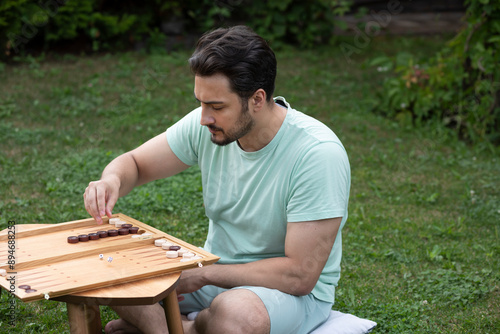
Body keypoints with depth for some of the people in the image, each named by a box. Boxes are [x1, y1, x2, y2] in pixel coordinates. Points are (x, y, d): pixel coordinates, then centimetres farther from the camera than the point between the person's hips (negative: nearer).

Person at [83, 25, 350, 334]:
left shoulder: (319, 154, -26)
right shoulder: (205, 127, -9)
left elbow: (300, 275, -25)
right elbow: (135, 164, 5)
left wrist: (204, 274, -21)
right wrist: (112, 181, -20)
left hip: (295, 291, -5)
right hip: (215, 271, 5)